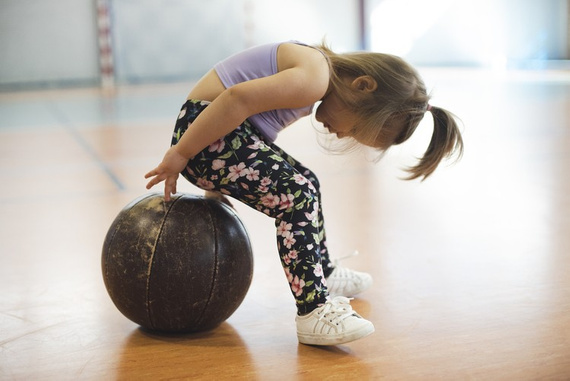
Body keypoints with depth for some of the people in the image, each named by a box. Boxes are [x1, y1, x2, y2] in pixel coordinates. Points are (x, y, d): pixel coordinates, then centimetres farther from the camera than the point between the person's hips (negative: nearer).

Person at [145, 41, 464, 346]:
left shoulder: (315, 67, 11)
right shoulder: (315, 78, -21)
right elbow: (238, 97, -30)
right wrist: (180, 154, -25)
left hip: (234, 133, 10)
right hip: (206, 131, -10)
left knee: (305, 183, 20)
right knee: (296, 194, -18)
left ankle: (323, 275, 38)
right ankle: (314, 313, -18)